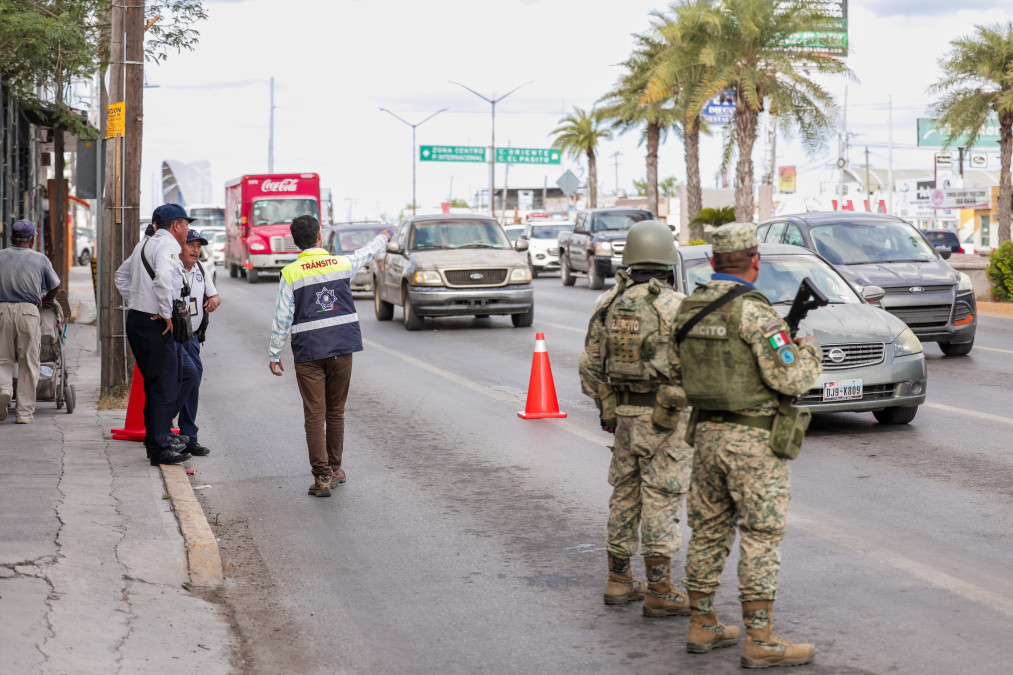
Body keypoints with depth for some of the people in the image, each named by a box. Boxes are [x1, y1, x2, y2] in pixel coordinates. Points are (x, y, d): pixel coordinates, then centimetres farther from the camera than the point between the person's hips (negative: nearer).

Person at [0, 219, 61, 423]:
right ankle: (25, 412, 5)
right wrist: (46, 300, 39)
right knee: (28, 363, 4)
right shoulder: (40, 259, 7)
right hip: (28, 310, -1)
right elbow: (54, 286, 18)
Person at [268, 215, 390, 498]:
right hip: (342, 347, 3)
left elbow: (282, 318, -5)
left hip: (308, 352, -3)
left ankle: (322, 477, -6)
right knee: (336, 412, 16)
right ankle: (335, 468, 26)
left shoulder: (290, 273, -5)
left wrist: (274, 355, 3)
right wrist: (383, 237, 47)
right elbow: (367, 253, 26)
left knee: (315, 416, -2)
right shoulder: (342, 263, 3)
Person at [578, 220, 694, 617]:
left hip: (624, 413, 5)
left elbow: (590, 365, 7)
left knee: (625, 495, 15)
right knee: (661, 501, -3)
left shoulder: (608, 304, 3)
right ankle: (660, 592, -1)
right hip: (666, 418, -5)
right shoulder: (675, 306, -13)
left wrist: (605, 408, 19)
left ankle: (619, 582, 22)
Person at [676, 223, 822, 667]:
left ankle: (702, 626, 21)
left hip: (707, 432, 7)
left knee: (709, 530, 15)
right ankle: (760, 641, -1)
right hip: (754, 440, -7)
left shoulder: (691, 308, 6)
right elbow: (789, 379, -20)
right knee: (761, 538, -2)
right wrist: (810, 352, 2)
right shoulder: (752, 310, -17)